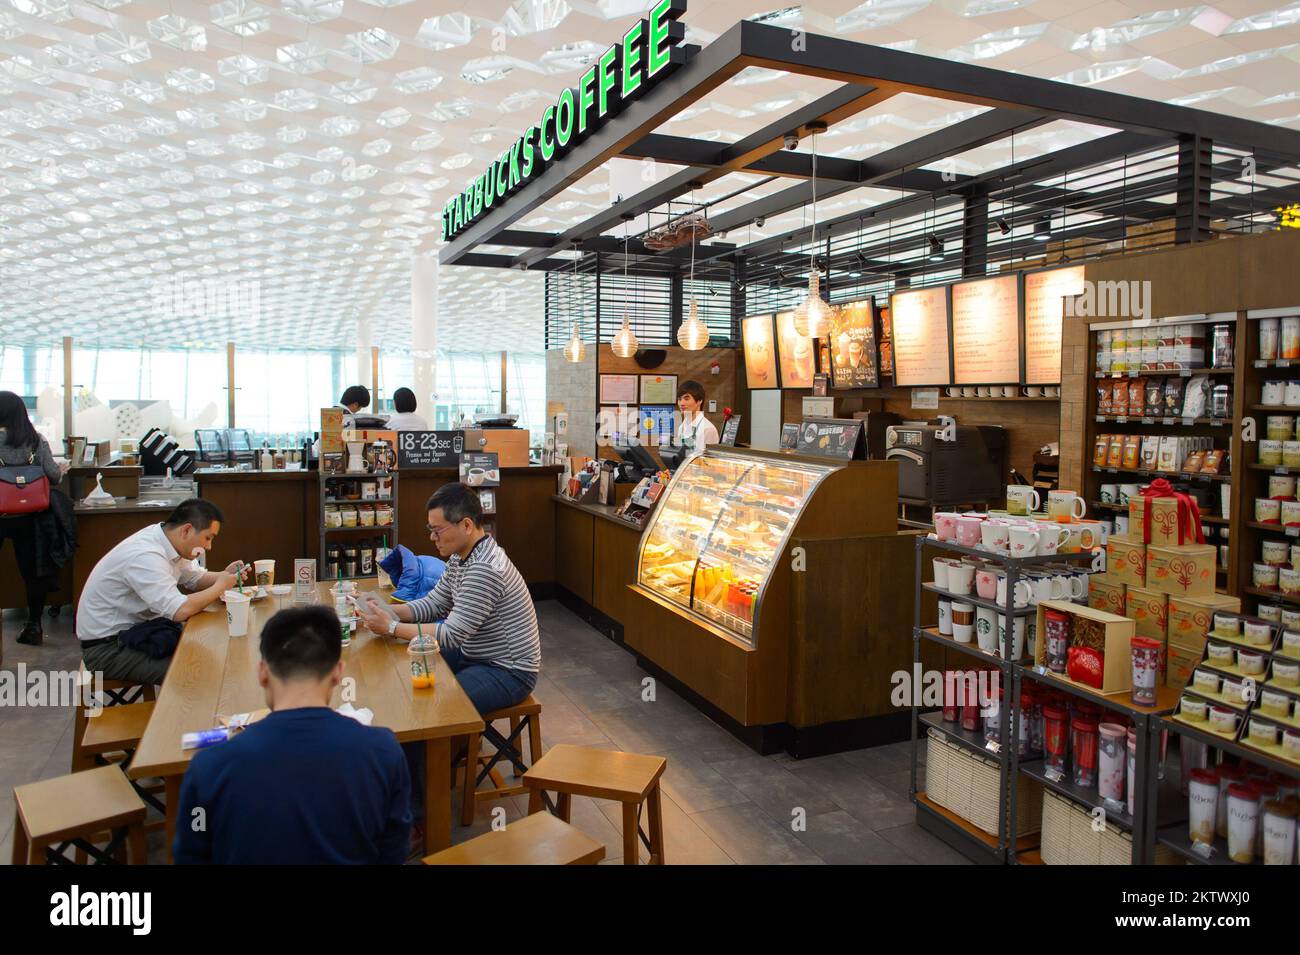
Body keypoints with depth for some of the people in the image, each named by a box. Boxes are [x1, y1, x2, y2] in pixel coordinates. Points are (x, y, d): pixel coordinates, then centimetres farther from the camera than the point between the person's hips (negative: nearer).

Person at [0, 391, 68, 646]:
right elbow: (53, 475, -2)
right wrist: (62, 472, 19)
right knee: (31, 569, 9)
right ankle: (34, 625, 15)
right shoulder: (37, 440, -1)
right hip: (28, 516, 3)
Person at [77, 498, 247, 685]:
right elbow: (180, 611, -35)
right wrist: (219, 587, -20)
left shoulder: (165, 539, -1)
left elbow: (194, 579, 15)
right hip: (106, 648, -9)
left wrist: (224, 575, -4)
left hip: (134, 629, 9)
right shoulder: (145, 556, -29)